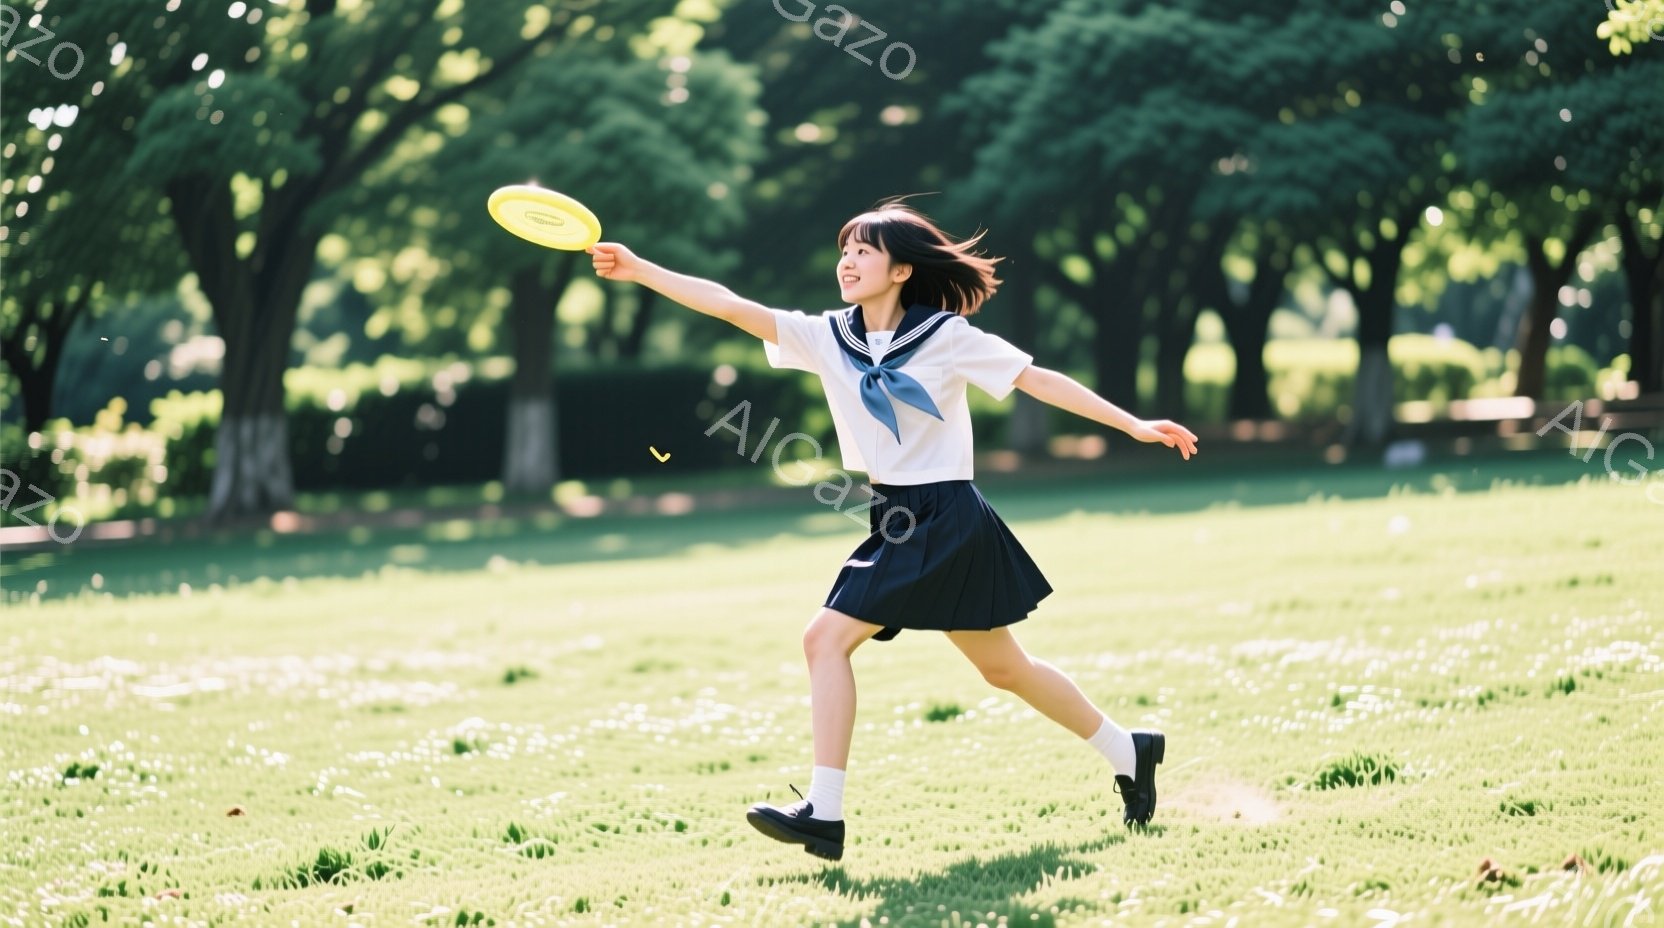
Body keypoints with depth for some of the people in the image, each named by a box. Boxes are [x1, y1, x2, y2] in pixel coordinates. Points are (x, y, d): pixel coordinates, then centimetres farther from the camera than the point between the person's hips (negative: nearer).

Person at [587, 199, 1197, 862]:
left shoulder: (947, 336, -8)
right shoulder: (827, 337, 5)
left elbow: (1038, 379, -5)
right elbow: (732, 307, -3)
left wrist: (1134, 425, -8)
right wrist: (640, 271, -13)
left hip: (944, 520, -6)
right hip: (896, 522, 6)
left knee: (827, 636, -15)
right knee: (1005, 668, 15)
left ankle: (824, 814, -12)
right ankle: (1129, 752, 31)